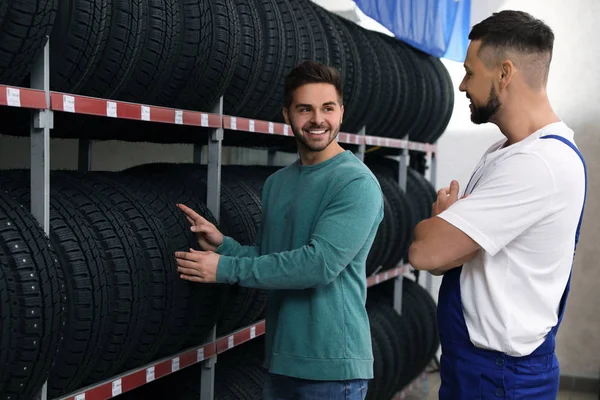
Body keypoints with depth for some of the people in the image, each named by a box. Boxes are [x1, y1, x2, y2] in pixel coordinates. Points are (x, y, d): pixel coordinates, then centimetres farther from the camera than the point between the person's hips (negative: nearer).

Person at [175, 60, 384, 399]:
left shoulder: (357, 184, -14)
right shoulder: (277, 183, 10)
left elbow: (320, 263, -23)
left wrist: (226, 269, -20)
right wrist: (222, 245, -7)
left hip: (332, 364, -7)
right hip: (282, 358, 7)